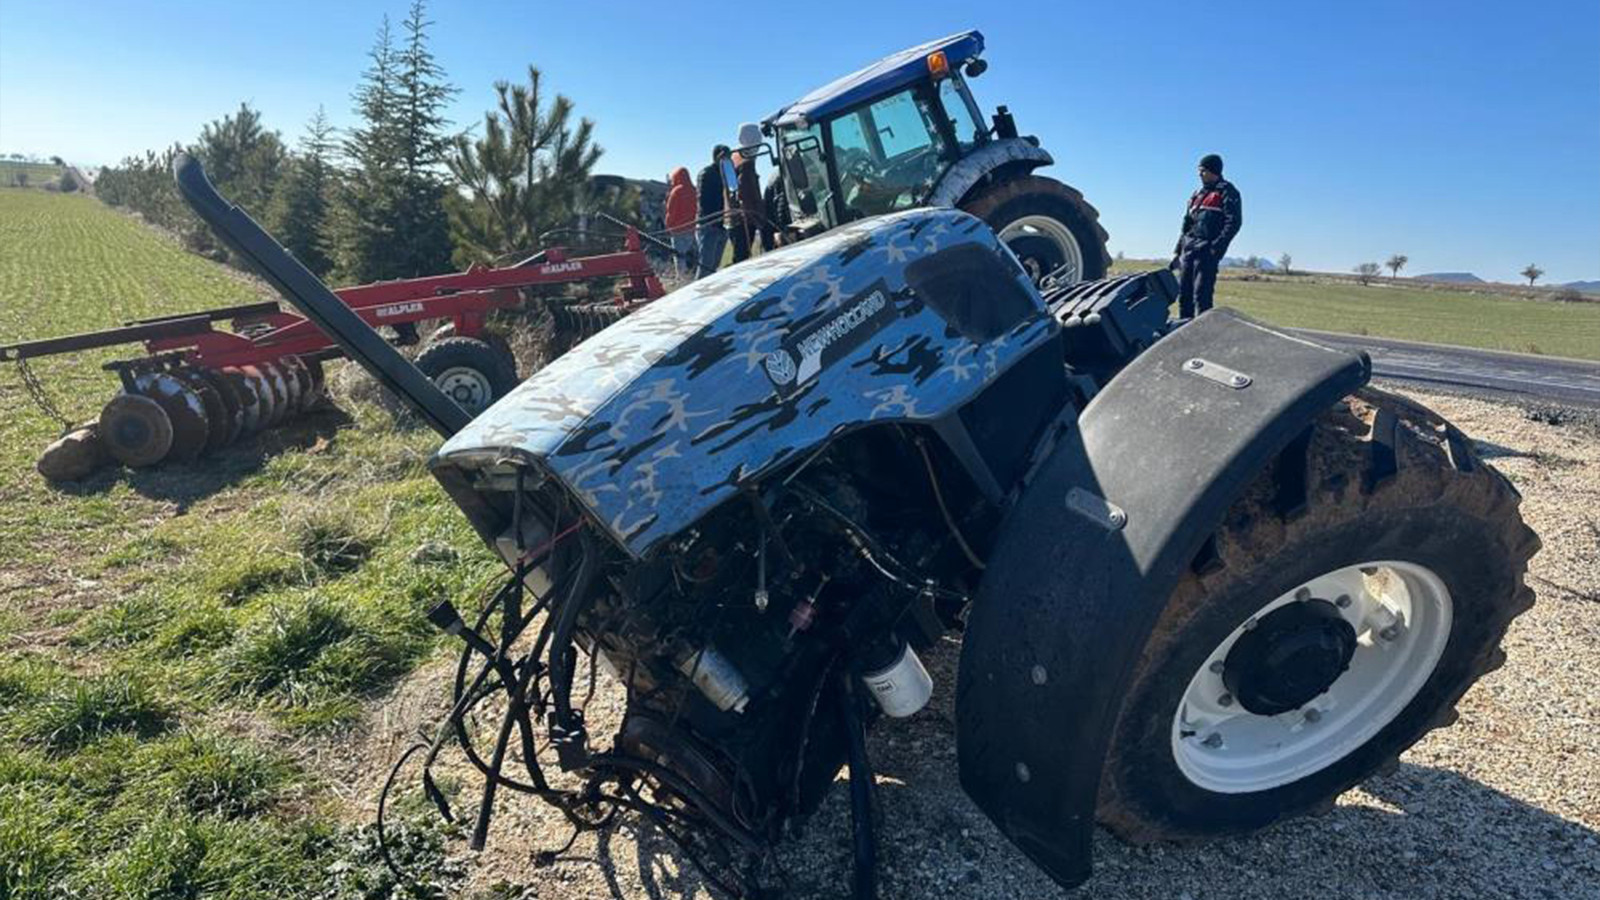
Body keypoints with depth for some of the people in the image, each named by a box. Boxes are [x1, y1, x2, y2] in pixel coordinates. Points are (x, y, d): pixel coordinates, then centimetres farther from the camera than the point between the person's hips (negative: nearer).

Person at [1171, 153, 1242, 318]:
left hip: (1206, 250, -8)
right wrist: (1177, 250, 18)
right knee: (1183, 292, 6)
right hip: (1188, 249, 8)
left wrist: (1217, 248, -19)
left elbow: (1233, 222, -10)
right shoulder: (1198, 194, 24)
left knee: (1201, 294, -13)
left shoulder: (1226, 192, 1)